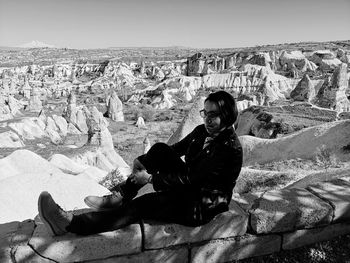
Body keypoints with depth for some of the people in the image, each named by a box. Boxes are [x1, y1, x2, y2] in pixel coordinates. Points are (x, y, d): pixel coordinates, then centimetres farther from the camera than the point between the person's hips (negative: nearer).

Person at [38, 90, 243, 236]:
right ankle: (119, 197, -8)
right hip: (187, 187, 7)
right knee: (159, 150, -10)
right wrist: (143, 161, -8)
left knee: (142, 205, -24)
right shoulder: (202, 131, 2)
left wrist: (151, 178, -25)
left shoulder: (230, 147, -23)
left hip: (202, 206, -7)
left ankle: (70, 223, -23)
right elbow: (175, 149, 8)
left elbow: (191, 178, -26)